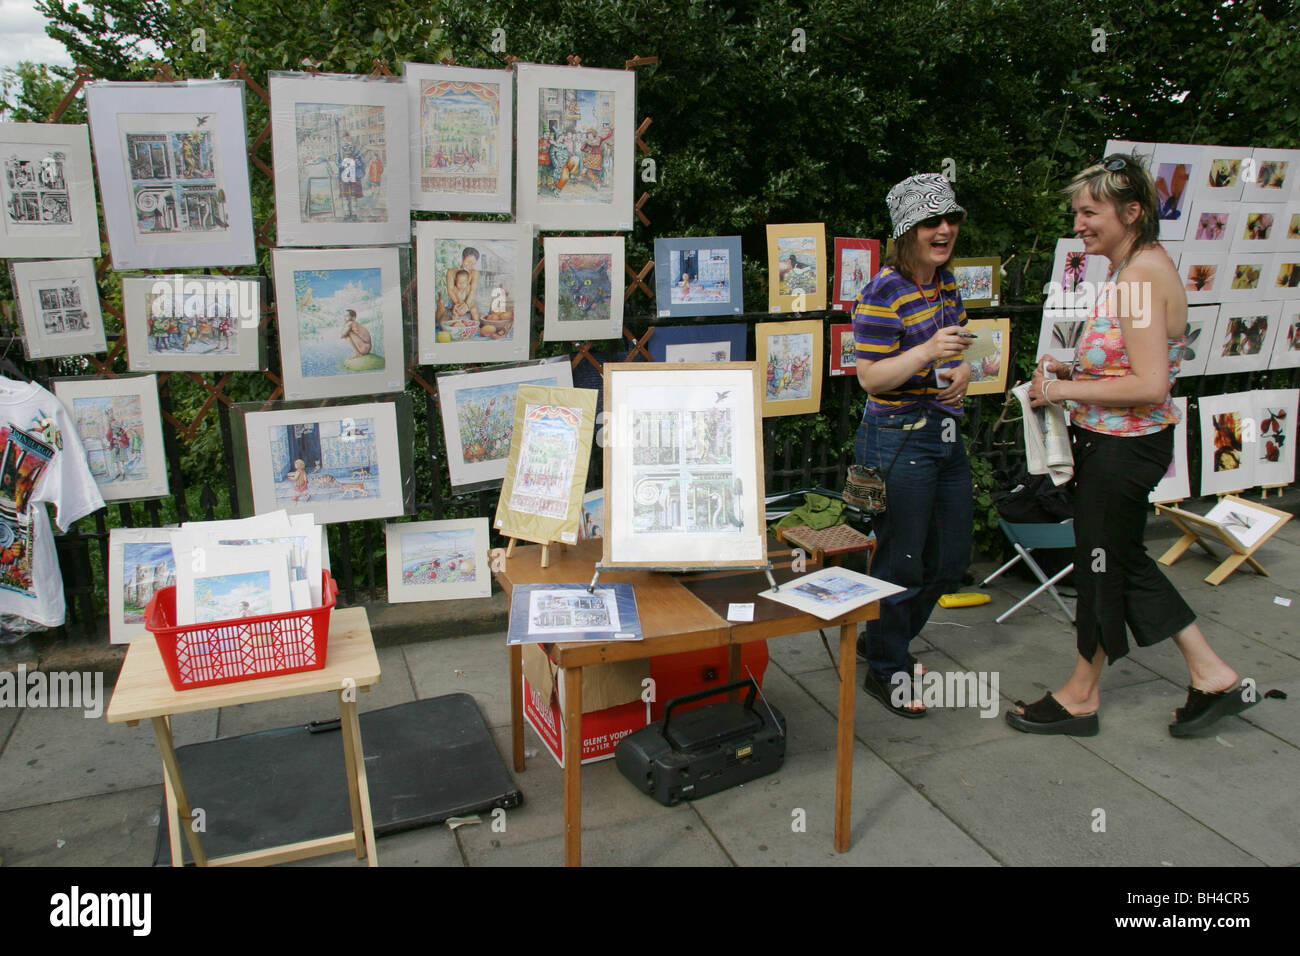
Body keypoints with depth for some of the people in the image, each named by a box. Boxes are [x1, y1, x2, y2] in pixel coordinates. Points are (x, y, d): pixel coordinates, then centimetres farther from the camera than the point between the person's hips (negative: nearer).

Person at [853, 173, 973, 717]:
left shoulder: (946, 282, 10)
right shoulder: (883, 294, -16)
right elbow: (870, 377, -17)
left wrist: (961, 372, 0)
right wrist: (927, 352, -30)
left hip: (946, 436, 9)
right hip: (899, 440, -9)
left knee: (950, 560, 16)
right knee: (902, 563, 1)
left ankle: (881, 641, 36)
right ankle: (885, 672, 22)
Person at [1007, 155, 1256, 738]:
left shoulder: (1141, 276, -20)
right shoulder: (1135, 270, 11)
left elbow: (1150, 386, -26)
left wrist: (1065, 389, -19)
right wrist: (1071, 372, 6)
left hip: (1124, 447, -10)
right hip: (1113, 443, 10)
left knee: (1101, 563, 5)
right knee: (1123, 560, 19)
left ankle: (1080, 696, 24)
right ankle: (1212, 676, 30)